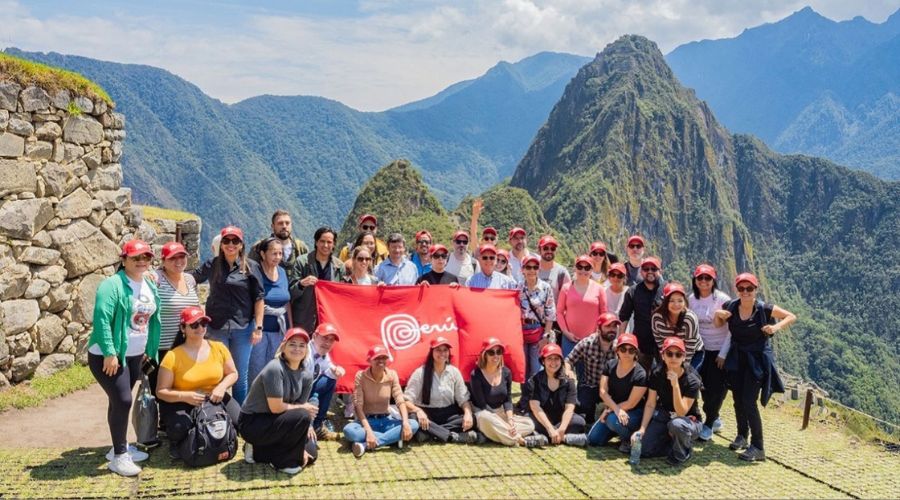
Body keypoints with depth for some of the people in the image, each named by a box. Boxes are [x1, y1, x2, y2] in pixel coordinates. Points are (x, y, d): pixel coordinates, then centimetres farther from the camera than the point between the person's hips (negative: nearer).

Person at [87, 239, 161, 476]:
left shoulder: (150, 286, 8)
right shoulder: (112, 285, -17)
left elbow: (153, 320, 15)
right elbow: (102, 319, -23)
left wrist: (150, 350, 14)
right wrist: (109, 353, -25)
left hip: (135, 355, 7)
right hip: (109, 356, -7)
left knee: (121, 400, 16)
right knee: (122, 400, -12)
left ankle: (121, 447, 28)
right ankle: (119, 456, -2)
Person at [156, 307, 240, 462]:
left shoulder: (218, 348, -4)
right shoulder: (173, 357, -15)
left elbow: (232, 374, 8)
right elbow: (161, 392, -12)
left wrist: (221, 387, -14)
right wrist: (185, 396, -30)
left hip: (215, 399, 4)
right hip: (181, 403, -3)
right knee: (180, 427, -35)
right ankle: (176, 443, 5)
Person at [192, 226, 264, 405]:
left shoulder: (251, 267, -1)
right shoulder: (212, 265, 4)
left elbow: (259, 298, -1)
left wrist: (258, 327, -6)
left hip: (242, 328, -1)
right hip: (217, 327, 1)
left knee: (241, 376, 9)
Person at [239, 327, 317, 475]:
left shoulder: (306, 375, -2)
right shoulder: (275, 369, -24)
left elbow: (301, 407, -2)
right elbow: (276, 407, -25)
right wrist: (302, 408, -11)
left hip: (273, 422, 8)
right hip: (251, 423, -8)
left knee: (311, 453, 4)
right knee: (303, 417, -26)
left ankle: (257, 451, 12)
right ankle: (285, 462, -9)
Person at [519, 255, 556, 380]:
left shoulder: (546, 288, -3)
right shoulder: (518, 288, 2)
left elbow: (550, 314, -3)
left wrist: (546, 336, -8)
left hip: (539, 333, -2)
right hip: (521, 333, 2)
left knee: (537, 372, -1)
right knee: (523, 370, 9)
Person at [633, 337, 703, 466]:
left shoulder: (692, 380, -21)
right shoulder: (657, 374, -9)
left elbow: (681, 412, -28)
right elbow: (650, 404, -4)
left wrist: (675, 385, -38)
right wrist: (642, 429, -15)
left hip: (688, 420, -4)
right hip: (663, 416, 4)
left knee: (676, 424, -40)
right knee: (642, 448, -17)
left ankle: (682, 453, -8)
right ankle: (673, 443, 9)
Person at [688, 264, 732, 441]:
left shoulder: (722, 300, -15)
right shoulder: (692, 300, 0)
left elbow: (731, 329, -13)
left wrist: (723, 353, -14)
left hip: (719, 351, -5)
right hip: (701, 350, 5)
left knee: (716, 388, -2)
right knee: (704, 386, 9)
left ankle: (709, 425, 14)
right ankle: (714, 419, 31)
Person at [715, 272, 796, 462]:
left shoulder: (764, 309, -14)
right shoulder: (731, 307, -6)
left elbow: (791, 316, -3)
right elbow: (718, 325, 12)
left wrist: (776, 327, -21)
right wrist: (718, 315, -10)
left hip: (757, 359, -4)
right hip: (737, 358, 4)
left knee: (749, 402, -11)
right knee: (738, 400, 15)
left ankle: (758, 448, -2)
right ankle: (742, 436, 37)